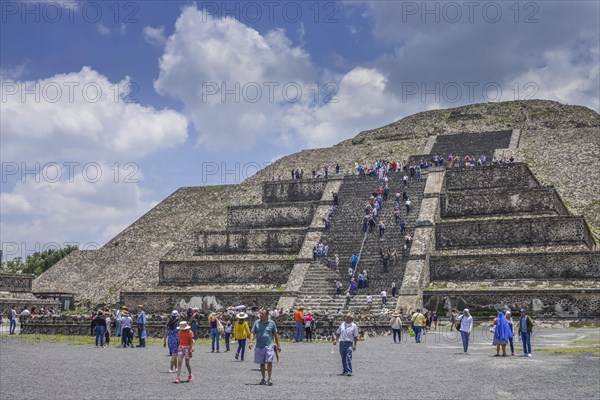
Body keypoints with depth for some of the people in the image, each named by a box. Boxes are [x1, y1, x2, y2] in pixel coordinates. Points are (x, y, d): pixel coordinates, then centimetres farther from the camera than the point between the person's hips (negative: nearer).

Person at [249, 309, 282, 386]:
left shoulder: (271, 323, 4)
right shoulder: (256, 322, 7)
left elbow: (275, 334, 9)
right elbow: (252, 333, 6)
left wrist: (278, 345, 7)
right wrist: (251, 342, -10)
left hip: (269, 346, -2)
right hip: (259, 347, 2)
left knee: (269, 362, -12)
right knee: (262, 363, 10)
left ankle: (269, 378, -3)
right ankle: (263, 379, 21)